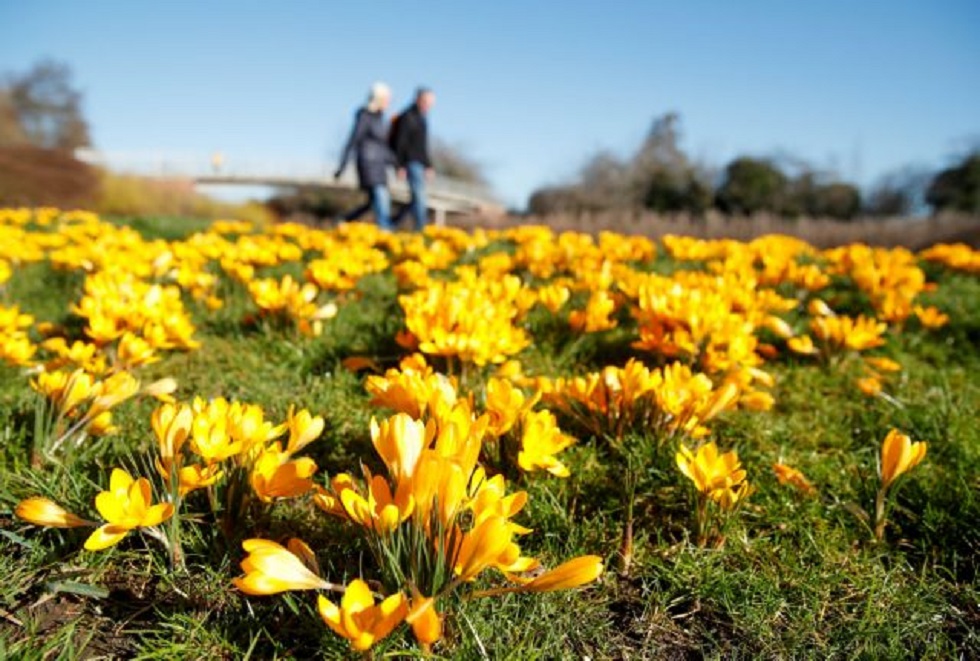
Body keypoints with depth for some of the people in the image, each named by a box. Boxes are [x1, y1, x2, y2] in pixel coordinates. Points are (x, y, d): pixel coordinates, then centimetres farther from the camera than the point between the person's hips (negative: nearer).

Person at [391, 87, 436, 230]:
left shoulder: (422, 117, 16)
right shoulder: (407, 117, -11)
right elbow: (400, 143, -15)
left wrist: (428, 165, 18)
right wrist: (400, 166, -19)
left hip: (419, 163, 9)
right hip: (411, 163, -9)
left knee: (417, 200, 8)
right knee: (419, 197, -14)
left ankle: (392, 223, 16)